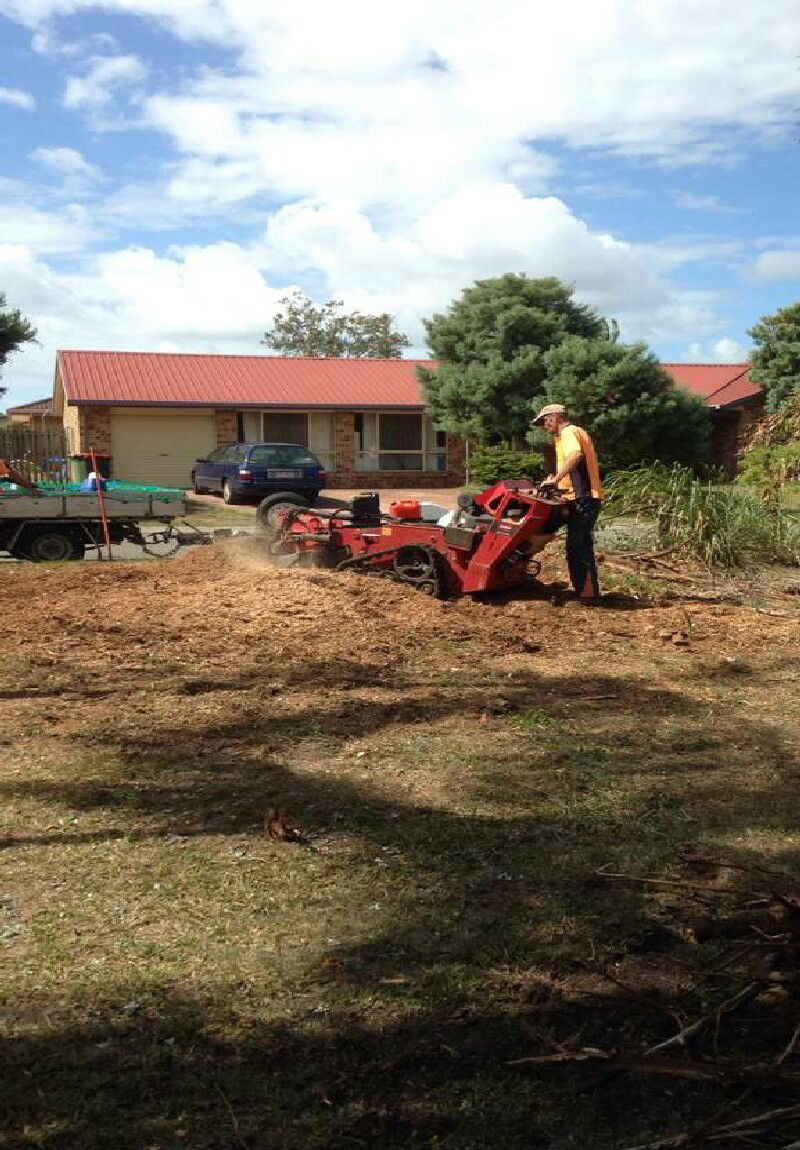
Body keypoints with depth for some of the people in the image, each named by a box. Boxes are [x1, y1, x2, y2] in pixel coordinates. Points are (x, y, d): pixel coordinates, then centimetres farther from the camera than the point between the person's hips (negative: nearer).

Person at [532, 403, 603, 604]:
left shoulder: (568, 432, -8)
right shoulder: (576, 432, 24)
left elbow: (575, 455, -29)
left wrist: (556, 478, -28)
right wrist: (557, 478, 13)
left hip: (582, 499, -10)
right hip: (583, 498, 10)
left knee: (579, 548, -8)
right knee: (577, 547, 15)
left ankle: (588, 594, -5)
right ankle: (585, 592, 20)